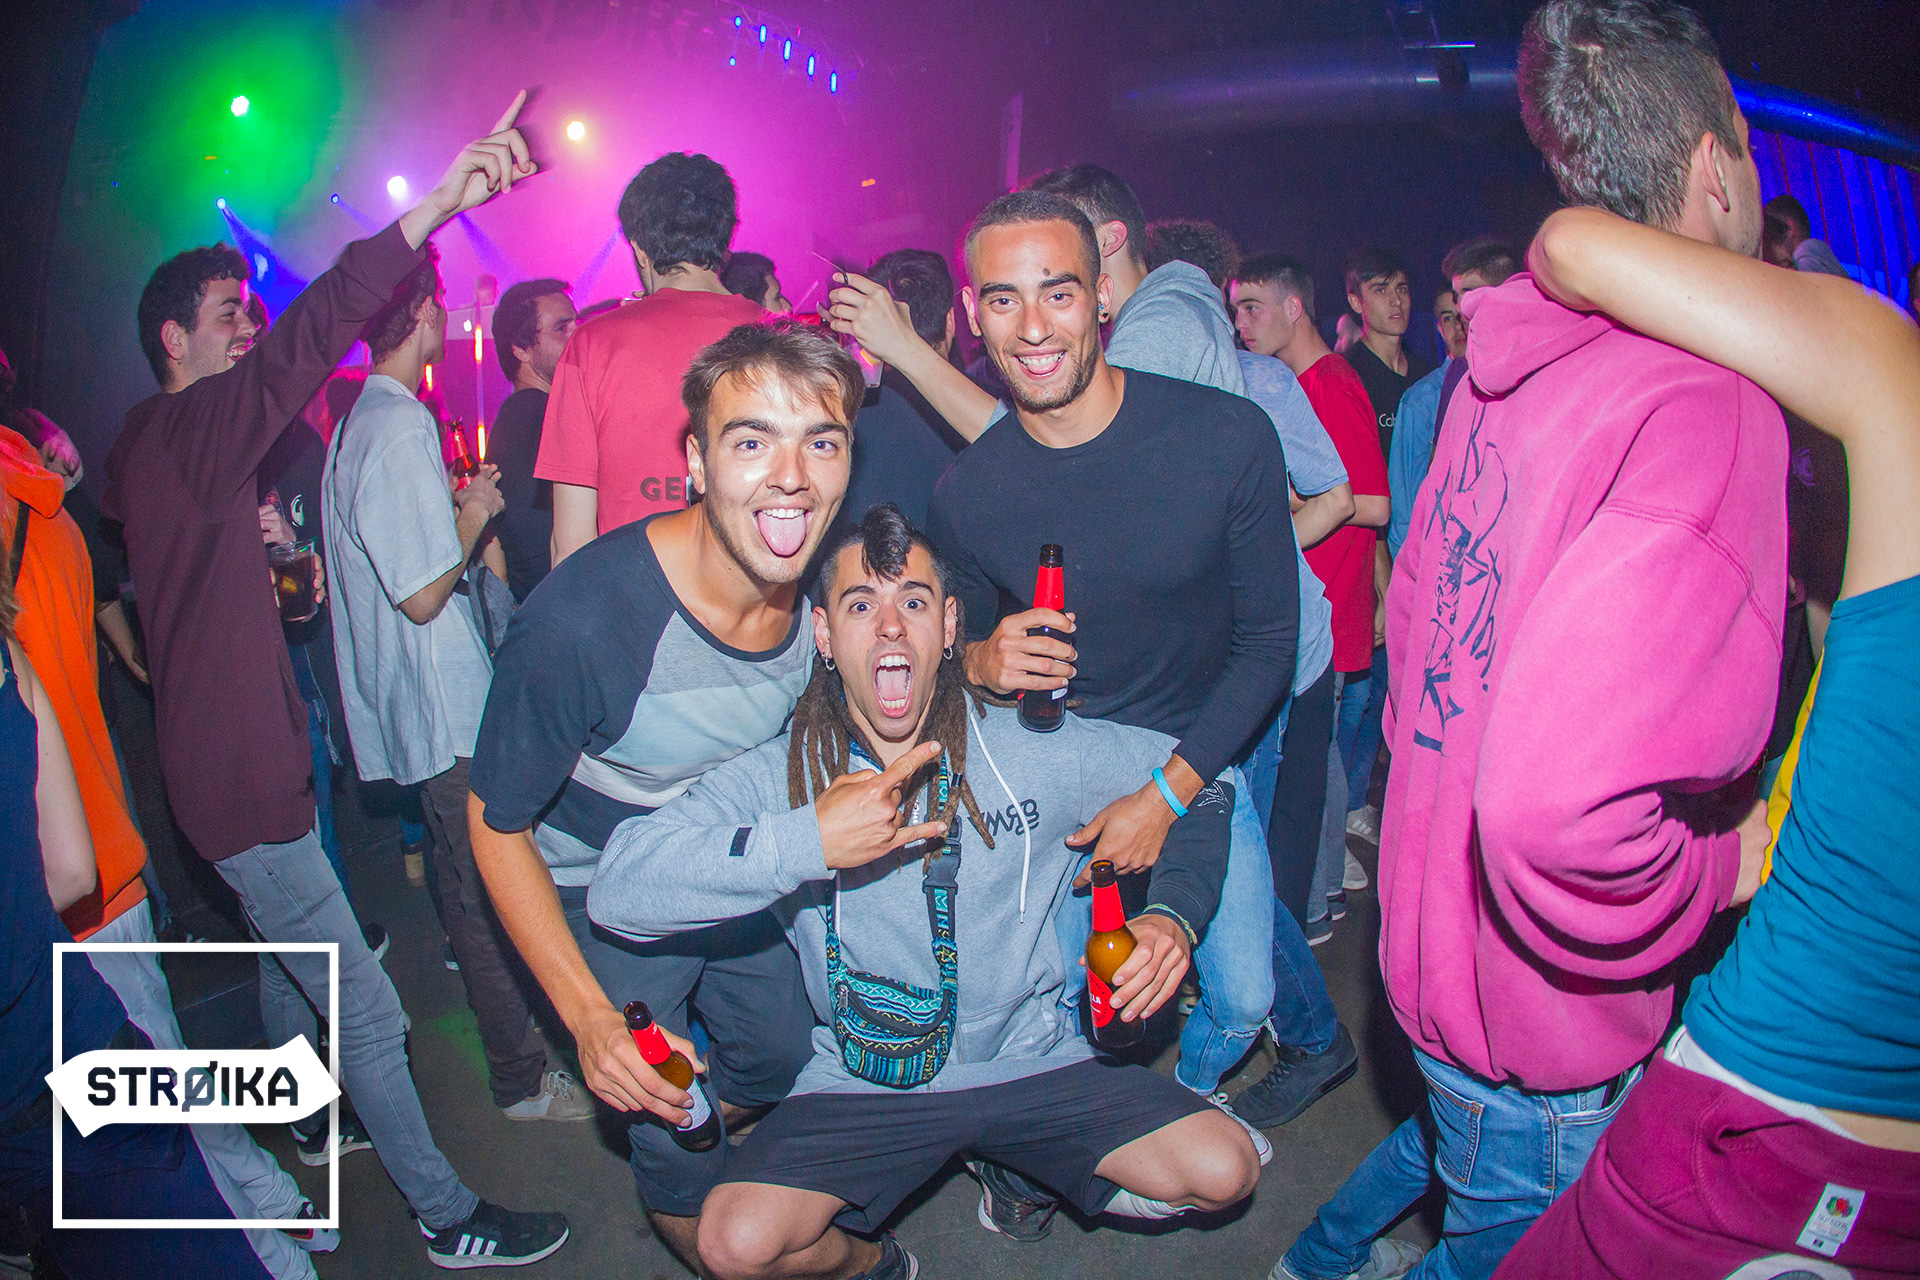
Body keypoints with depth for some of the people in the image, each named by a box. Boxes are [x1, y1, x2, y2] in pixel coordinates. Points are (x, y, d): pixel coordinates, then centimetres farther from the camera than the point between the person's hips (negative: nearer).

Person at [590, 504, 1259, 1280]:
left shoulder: (1038, 750, -8)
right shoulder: (777, 778, -12)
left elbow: (1199, 781, 5)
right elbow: (616, 888, -25)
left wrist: (1173, 916, -12)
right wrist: (805, 842, -34)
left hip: (1031, 1064, 1)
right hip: (862, 1088, -1)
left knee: (1223, 1172, -12)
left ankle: (1032, 1167, 20)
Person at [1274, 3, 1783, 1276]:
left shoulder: (1509, 368, -2)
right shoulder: (1709, 404, -28)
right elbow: (1558, 805, -38)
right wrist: (1719, 869, -19)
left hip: (1431, 923, 8)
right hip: (1540, 1024, -8)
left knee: (1461, 1135, 34)